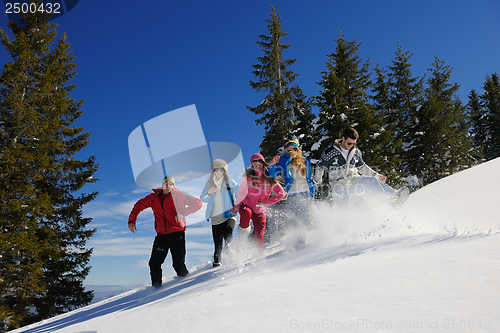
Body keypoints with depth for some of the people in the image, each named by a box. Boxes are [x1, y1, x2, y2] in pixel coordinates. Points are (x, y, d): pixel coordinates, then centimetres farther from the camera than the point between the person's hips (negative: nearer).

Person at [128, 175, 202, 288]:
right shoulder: (153, 197, 10)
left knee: (178, 264, -5)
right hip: (161, 235, 3)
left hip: (177, 234, -3)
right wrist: (131, 220, 16)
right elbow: (139, 205, 25)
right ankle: (156, 285, 15)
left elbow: (197, 203, -4)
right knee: (154, 263, -6)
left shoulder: (178, 195, 0)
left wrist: (183, 212, -17)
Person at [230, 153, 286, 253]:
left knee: (259, 236, -4)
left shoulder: (270, 179, -4)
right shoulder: (248, 176, -3)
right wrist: (237, 206, -3)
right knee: (246, 213, -36)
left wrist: (266, 202, -8)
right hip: (246, 205, -1)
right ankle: (243, 231, -10)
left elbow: (281, 194, -1)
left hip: (260, 211, 1)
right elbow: (241, 192, 7)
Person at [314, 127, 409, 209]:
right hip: (340, 188, -2)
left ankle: (395, 198, -43)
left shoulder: (356, 152, 9)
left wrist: (377, 176, 15)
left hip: (354, 182, 3)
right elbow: (320, 167, 6)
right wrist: (317, 181, 8)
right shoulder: (330, 152, -6)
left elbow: (362, 167, 23)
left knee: (372, 181, -27)